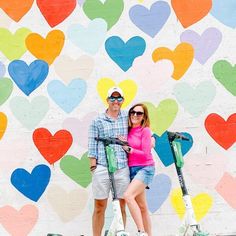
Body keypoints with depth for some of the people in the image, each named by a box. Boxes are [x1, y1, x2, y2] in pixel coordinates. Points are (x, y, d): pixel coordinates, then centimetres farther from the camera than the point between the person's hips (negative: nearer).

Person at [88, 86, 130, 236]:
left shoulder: (127, 117, 12)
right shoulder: (98, 121, 6)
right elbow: (92, 147, 4)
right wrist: (93, 166, -3)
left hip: (122, 169, 2)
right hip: (102, 168, -2)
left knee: (121, 206, 6)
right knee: (100, 207, 2)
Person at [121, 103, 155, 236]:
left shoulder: (145, 130, -6)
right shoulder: (129, 131, 9)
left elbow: (145, 154, -11)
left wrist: (128, 149, -10)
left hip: (145, 169, -7)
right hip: (132, 169, 7)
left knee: (128, 195, -25)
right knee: (142, 207, 9)